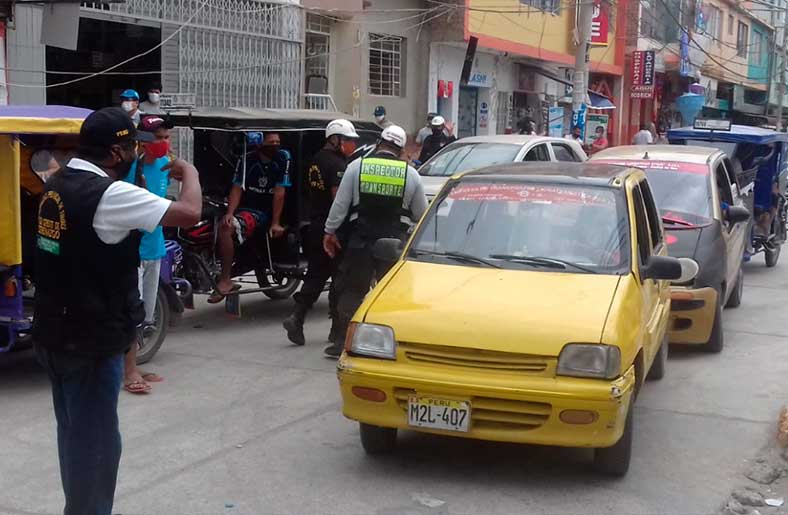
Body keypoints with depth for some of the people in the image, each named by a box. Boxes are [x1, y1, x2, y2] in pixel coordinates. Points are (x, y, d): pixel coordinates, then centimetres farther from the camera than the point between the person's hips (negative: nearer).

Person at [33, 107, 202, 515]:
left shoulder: (58, 184, 6)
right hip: (91, 341, -9)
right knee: (96, 439, 3)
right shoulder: (109, 194, -22)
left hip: (55, 333, 9)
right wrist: (189, 172, -4)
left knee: (74, 433, 21)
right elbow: (189, 213, -23)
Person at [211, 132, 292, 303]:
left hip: (270, 211, -4)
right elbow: (237, 188, -3)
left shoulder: (283, 158, -5)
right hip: (247, 208, 4)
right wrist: (229, 213, -19)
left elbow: (279, 193, -9)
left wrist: (276, 223, -14)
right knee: (225, 227, -21)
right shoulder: (246, 160, 1)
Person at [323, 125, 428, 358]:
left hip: (361, 240, 0)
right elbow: (421, 214, 8)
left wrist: (330, 231, 8)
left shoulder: (357, 166, -1)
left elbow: (340, 204, -1)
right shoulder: (411, 173, 2)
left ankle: (344, 340, 5)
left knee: (351, 290, 7)